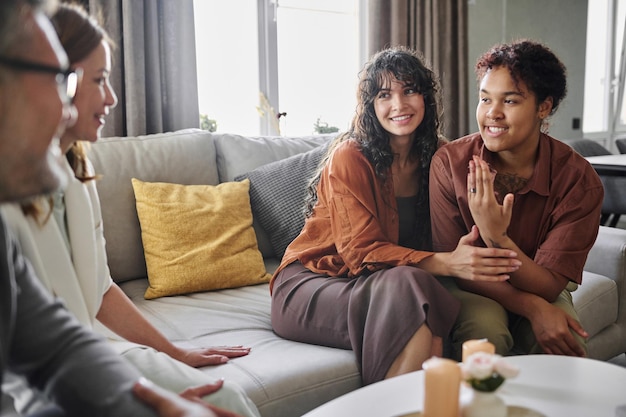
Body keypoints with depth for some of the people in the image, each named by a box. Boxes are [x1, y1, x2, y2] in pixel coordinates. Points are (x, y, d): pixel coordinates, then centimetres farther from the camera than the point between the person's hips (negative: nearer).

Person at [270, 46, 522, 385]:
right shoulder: (350, 157, -14)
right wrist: (448, 263, -32)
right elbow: (362, 251, -19)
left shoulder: (437, 156, 3)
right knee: (409, 286, -35)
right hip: (310, 283, -4)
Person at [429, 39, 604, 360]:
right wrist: (533, 308, -27)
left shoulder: (579, 180, -16)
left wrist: (496, 238, -39)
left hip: (540, 292, 2)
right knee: (483, 330, -33)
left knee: (566, 344, -28)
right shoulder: (449, 162, -17)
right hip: (470, 290, -1)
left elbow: (548, 285, -19)